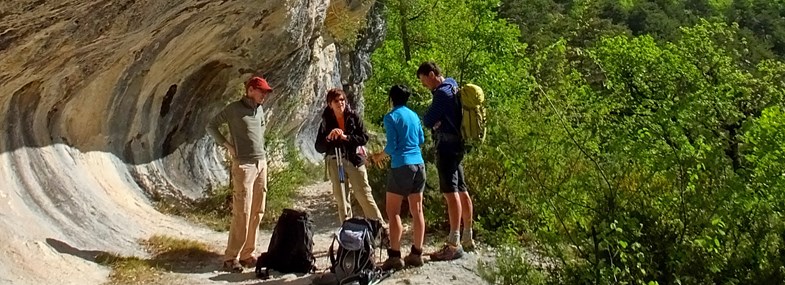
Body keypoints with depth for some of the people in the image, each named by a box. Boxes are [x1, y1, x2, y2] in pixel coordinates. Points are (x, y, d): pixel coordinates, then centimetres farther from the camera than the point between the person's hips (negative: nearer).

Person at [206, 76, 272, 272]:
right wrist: (228, 145, -6)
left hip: (262, 163, 7)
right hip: (244, 165, -7)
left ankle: (247, 254, 14)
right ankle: (231, 258, -1)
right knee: (242, 213, -9)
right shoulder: (234, 109, -6)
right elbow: (211, 126, 0)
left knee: (257, 212, 6)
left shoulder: (259, 109, 12)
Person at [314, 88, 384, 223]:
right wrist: (329, 137, -20)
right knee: (341, 200, 7)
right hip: (335, 162, 2)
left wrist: (346, 137, -17)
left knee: (364, 195, -3)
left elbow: (364, 138, -6)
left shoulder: (353, 117, 0)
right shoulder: (326, 122, 2)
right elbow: (318, 147, -2)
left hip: (354, 160, -2)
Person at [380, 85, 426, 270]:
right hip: (419, 164, 6)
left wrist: (383, 152, 9)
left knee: (393, 212, 0)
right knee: (417, 210, 8)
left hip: (401, 166, -6)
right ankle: (416, 253, 13)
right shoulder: (414, 115, 11)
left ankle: (395, 256, -3)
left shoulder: (391, 117, -7)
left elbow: (392, 146, -11)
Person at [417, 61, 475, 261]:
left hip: (447, 146, -11)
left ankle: (454, 244, -14)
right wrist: (437, 120, 3)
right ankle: (467, 239, 22)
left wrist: (433, 120, 6)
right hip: (456, 145, 11)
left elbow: (428, 121, -13)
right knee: (461, 191, 13)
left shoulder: (443, 93, -14)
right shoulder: (453, 88, 17)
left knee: (451, 193, -12)